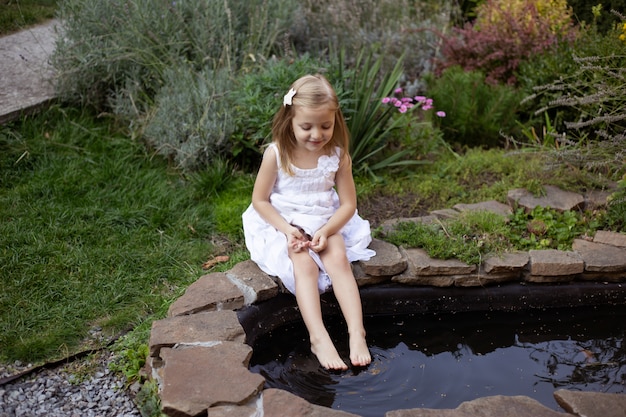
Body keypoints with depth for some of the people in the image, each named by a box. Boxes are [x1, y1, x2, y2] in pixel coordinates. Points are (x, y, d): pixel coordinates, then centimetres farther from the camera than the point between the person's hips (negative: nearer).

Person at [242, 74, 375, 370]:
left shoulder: (337, 155, -9)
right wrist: (287, 230, -20)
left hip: (326, 223, 2)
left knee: (339, 259, -24)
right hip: (284, 224, -2)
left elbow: (348, 203, -4)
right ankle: (319, 338, -32)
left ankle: (357, 334, -26)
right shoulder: (276, 154, -15)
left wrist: (326, 231, -20)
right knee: (304, 264, -27)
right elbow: (260, 200, -7)